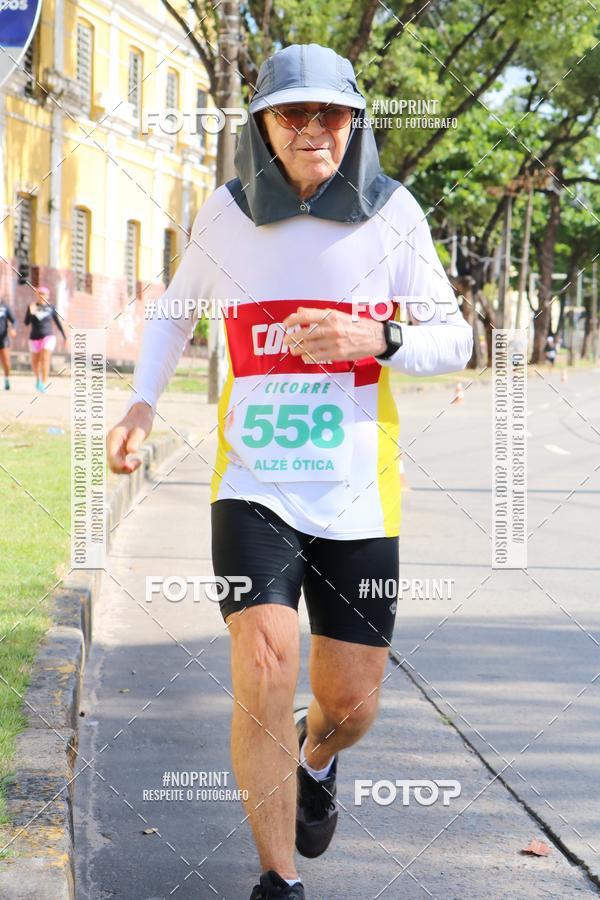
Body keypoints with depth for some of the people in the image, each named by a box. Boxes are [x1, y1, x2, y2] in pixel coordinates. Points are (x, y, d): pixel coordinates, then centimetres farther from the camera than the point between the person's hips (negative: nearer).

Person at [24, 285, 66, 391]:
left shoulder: (51, 307, -1)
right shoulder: (32, 306, -1)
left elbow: (57, 322, 8)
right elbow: (27, 322, -5)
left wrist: (64, 336, 10)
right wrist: (31, 313, -24)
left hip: (48, 337, -2)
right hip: (34, 338, 2)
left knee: (45, 359, -19)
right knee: (35, 362, 14)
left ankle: (44, 382, -19)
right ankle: (38, 377, 42)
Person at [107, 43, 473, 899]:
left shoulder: (392, 214, -2)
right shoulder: (227, 214, 1)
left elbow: (453, 342, 2)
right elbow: (176, 311, 19)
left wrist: (376, 337, -17)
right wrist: (142, 403, 4)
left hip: (357, 497, 1)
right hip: (253, 484, 0)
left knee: (350, 706, 6)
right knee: (264, 674, -18)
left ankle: (315, 758, 46)